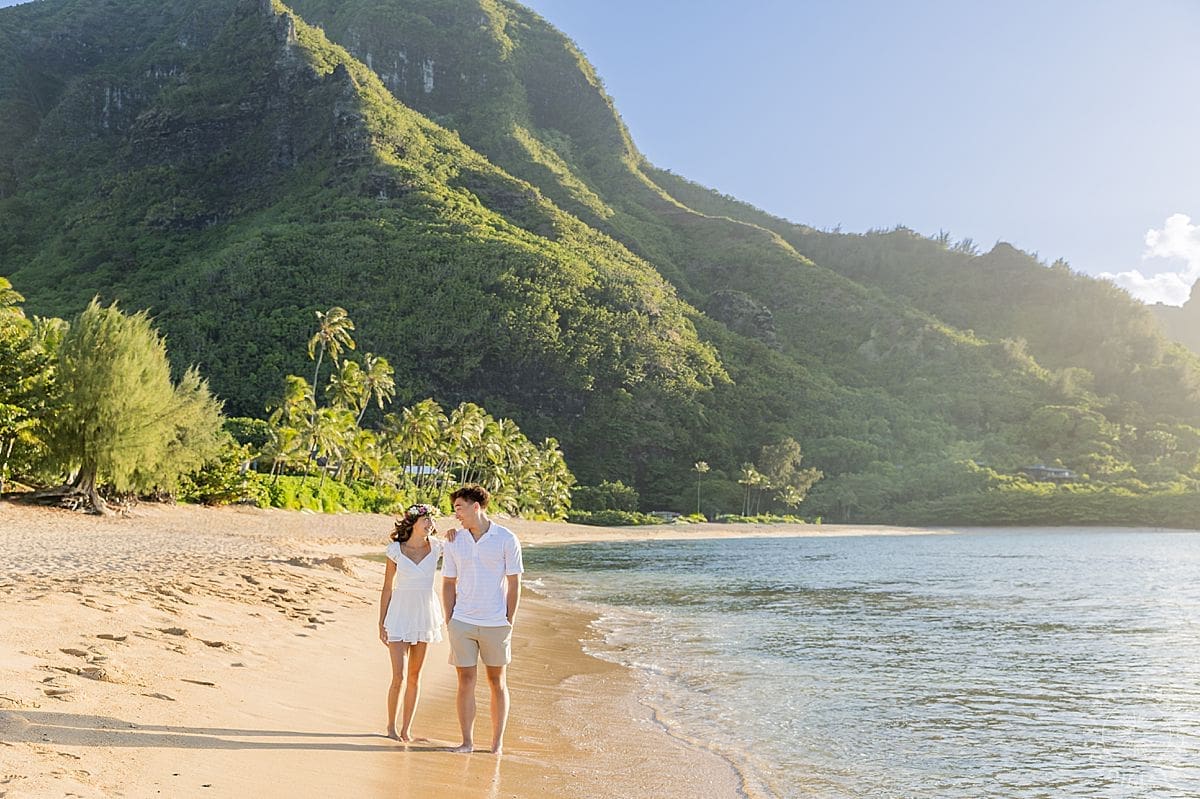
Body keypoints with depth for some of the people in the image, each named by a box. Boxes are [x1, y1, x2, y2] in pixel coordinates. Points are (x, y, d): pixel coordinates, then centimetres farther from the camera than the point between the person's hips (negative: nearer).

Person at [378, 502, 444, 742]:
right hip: (400, 614, -2)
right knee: (399, 676, -6)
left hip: (425, 614, 2)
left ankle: (406, 728, 20)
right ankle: (391, 726, 14)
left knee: (415, 675, 9)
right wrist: (381, 623, -2)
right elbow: (387, 588, -1)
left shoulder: (436, 547, -2)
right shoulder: (396, 549, -6)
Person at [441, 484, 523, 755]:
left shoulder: (507, 539, -5)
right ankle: (467, 742, 13)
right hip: (462, 622, 2)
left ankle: (497, 743, 16)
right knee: (466, 680, 3)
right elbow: (448, 583, 10)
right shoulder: (454, 542, 4)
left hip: (496, 623, -2)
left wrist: (510, 621, -5)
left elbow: (514, 584, -3)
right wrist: (449, 621, 4)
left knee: (497, 681, 7)